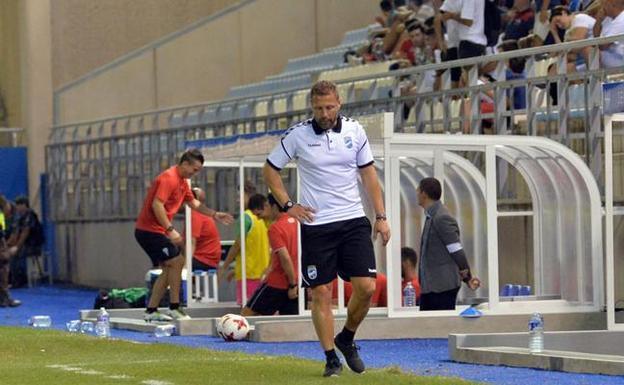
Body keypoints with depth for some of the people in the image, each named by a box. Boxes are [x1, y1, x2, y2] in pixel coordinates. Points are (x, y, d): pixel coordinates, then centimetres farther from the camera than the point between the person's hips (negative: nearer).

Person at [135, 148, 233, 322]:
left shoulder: (182, 182, 14)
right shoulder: (169, 178, -18)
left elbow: (194, 203, 26)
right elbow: (157, 205, -28)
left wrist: (214, 214, 18)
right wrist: (170, 230, -31)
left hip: (156, 231, 10)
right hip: (149, 230, -10)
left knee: (169, 268, 10)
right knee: (176, 261, -13)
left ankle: (151, 311, 11)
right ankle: (174, 308, -10)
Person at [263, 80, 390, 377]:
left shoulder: (354, 130, 3)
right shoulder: (297, 135, -4)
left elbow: (368, 173, 11)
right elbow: (270, 169, 8)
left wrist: (381, 216, 6)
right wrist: (287, 205, 0)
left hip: (353, 220, 2)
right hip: (316, 225, -2)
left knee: (366, 288, -7)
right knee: (321, 294, -2)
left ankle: (346, 338, 18)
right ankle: (331, 357, 8)